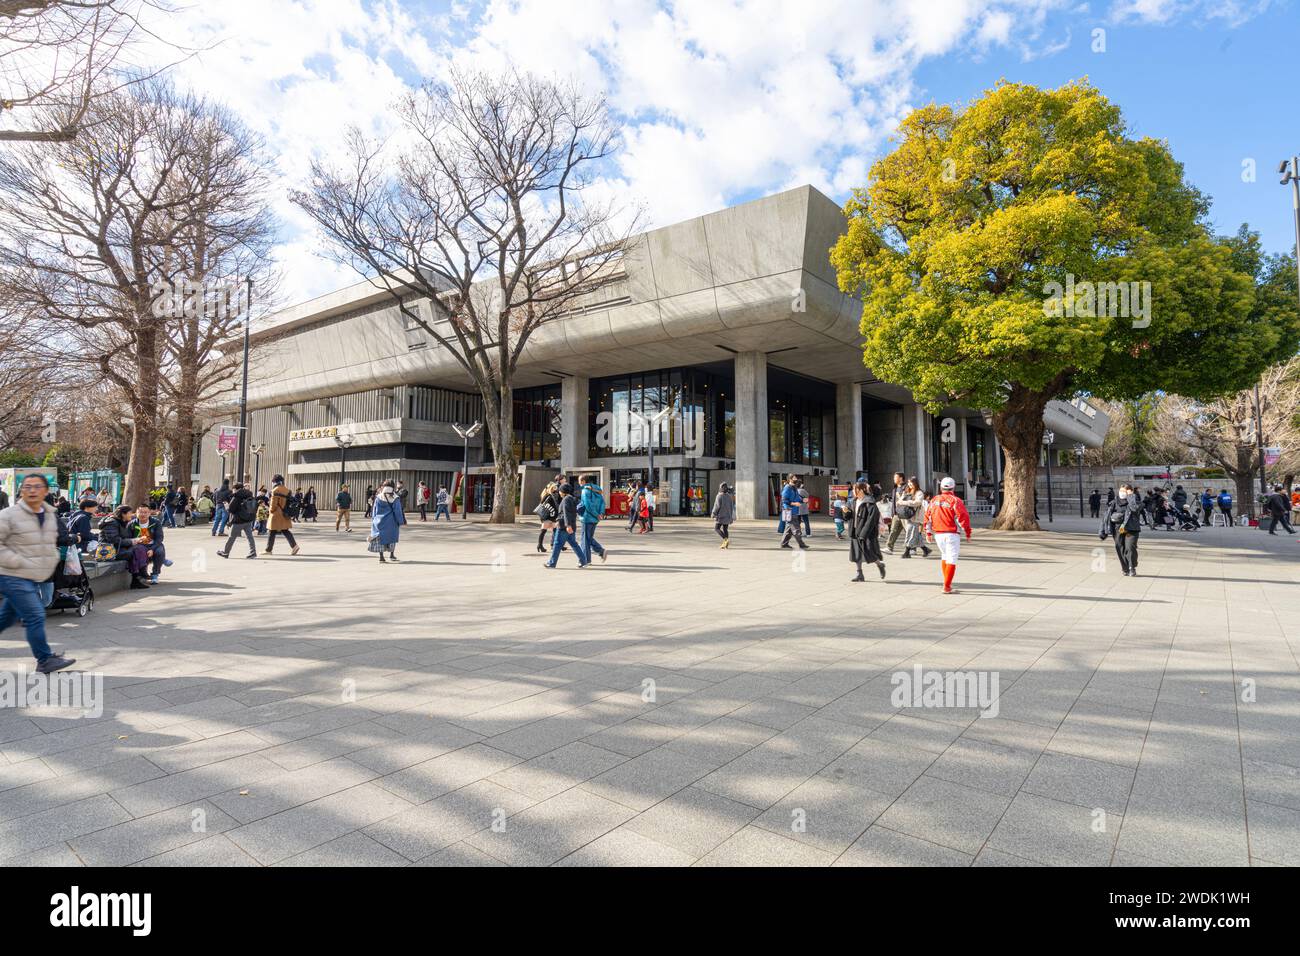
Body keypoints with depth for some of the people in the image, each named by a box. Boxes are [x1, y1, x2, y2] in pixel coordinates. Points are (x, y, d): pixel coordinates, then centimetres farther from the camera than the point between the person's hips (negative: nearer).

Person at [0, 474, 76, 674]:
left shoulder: (51, 516, 10)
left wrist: (51, 561, 11)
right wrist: (19, 562, -18)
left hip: (34, 579, 7)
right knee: (35, 617, -8)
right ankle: (45, 660, 1)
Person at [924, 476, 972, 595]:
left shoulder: (934, 500, 6)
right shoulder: (955, 501, -10)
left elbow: (927, 516, 9)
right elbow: (963, 517, -14)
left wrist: (928, 532, 18)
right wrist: (968, 533, -3)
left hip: (938, 534, 5)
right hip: (952, 534, -5)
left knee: (944, 556, 23)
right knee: (951, 560, -1)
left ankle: (947, 582, 29)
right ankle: (947, 587, -4)